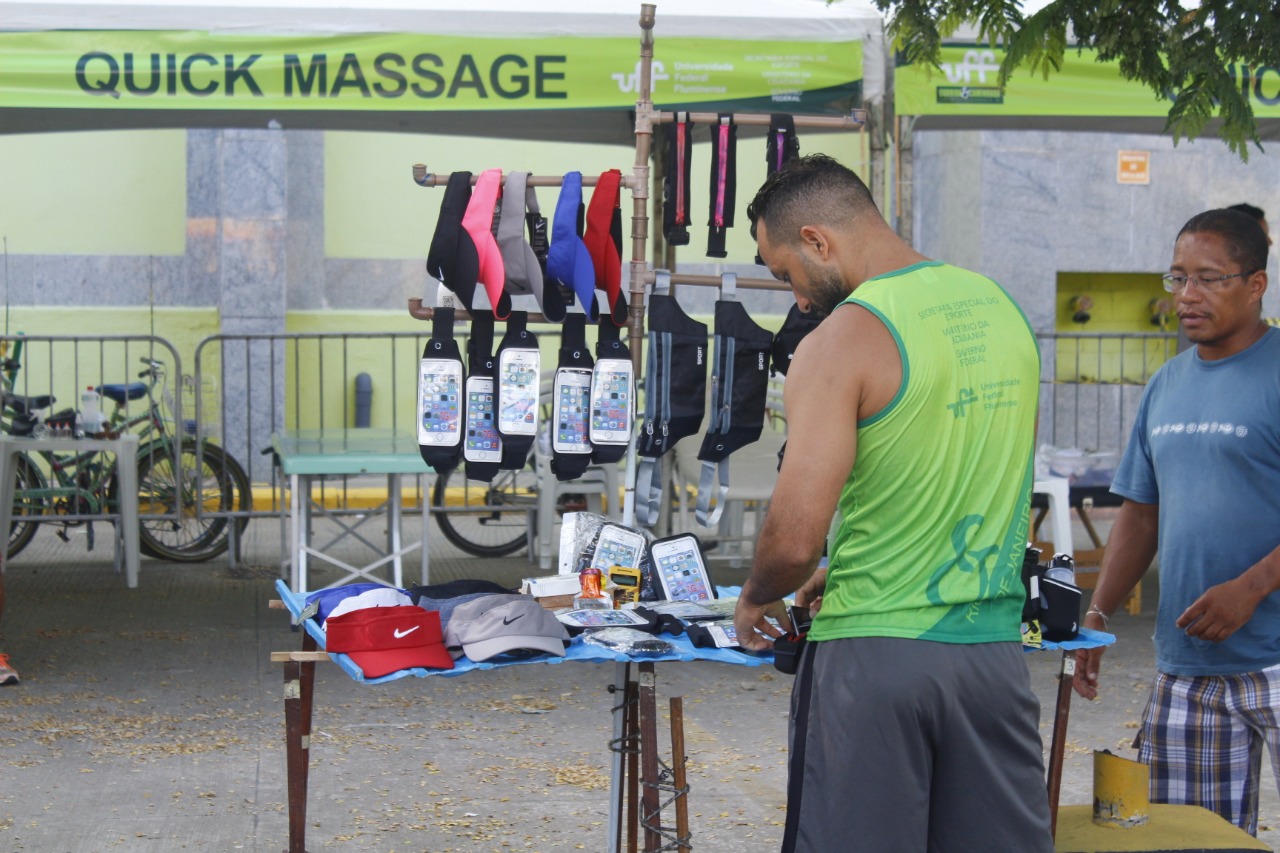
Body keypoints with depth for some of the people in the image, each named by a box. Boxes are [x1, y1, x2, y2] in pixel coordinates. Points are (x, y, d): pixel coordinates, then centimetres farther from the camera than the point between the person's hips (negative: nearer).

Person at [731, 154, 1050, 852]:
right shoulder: (1003, 309, 9)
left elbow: (793, 539, -18)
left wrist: (755, 599, 4)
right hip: (993, 647, 6)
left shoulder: (843, 339, -13)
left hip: (875, 655, -6)